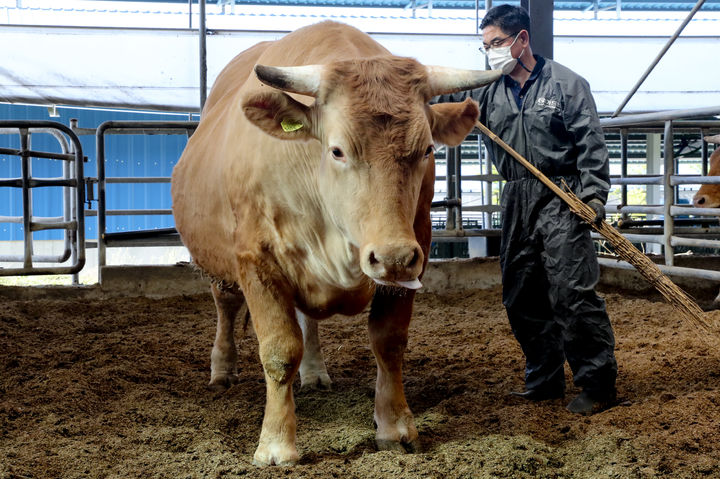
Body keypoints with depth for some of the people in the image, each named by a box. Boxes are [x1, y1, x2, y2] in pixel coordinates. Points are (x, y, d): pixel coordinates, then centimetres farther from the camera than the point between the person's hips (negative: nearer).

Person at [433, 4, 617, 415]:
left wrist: (594, 194, -12)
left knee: (572, 290, -12)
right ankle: (545, 382, 22)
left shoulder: (566, 83, -1)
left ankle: (598, 383, -3)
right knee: (521, 298, 9)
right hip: (517, 203, 6)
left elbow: (591, 143, -4)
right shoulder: (489, 91, 12)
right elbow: (445, 100, 9)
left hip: (561, 199, -6)